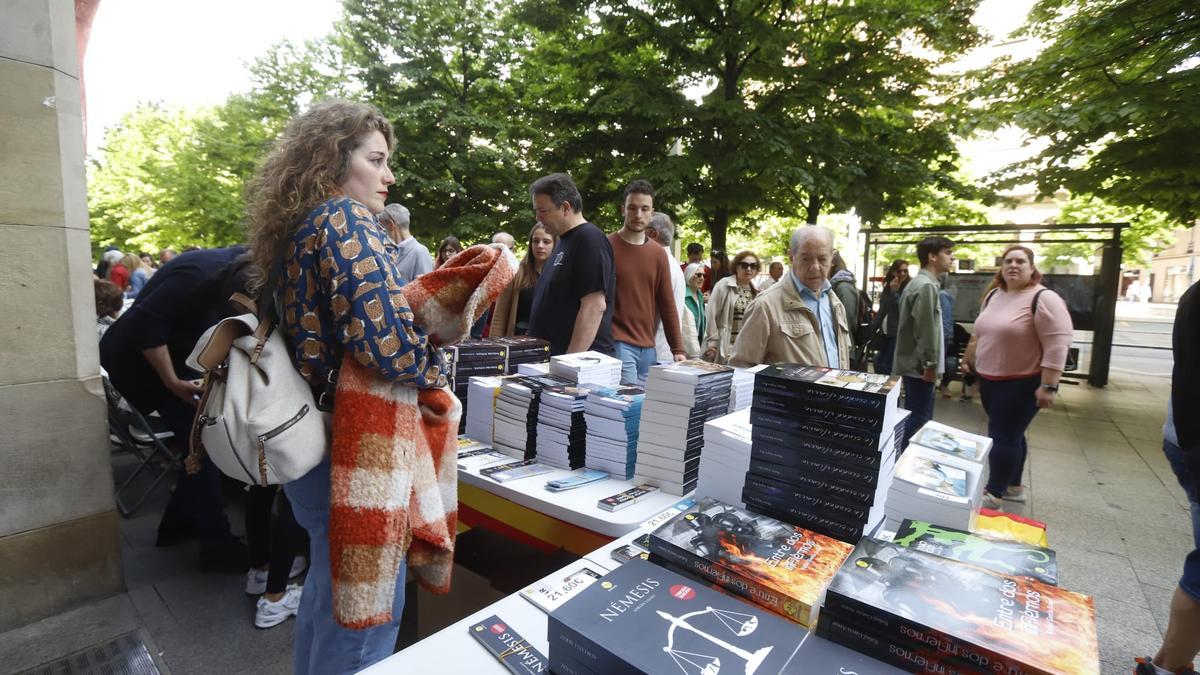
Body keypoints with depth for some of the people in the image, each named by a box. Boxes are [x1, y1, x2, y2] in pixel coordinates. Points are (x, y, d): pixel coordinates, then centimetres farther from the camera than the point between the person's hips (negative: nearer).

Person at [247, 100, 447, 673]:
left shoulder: (296, 227, 12)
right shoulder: (346, 219, -16)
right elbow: (386, 345, -29)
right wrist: (436, 370, -9)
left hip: (312, 437, 10)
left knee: (327, 584, 28)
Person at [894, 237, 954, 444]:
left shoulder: (918, 282, 16)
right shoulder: (926, 286, -16)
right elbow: (926, 331, -20)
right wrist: (930, 364, -14)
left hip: (913, 362, 11)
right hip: (919, 366, -11)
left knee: (914, 416, 17)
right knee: (919, 419, -6)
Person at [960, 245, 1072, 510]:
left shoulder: (1043, 299, -14)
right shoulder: (993, 296, 9)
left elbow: (1057, 345, -19)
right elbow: (980, 332, 20)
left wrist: (1048, 386, -23)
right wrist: (968, 358, 21)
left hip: (1022, 382, -7)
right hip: (990, 379, 7)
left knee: (1003, 436, -4)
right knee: (1009, 434, 16)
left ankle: (994, 493, 6)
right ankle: (1013, 487, 29)